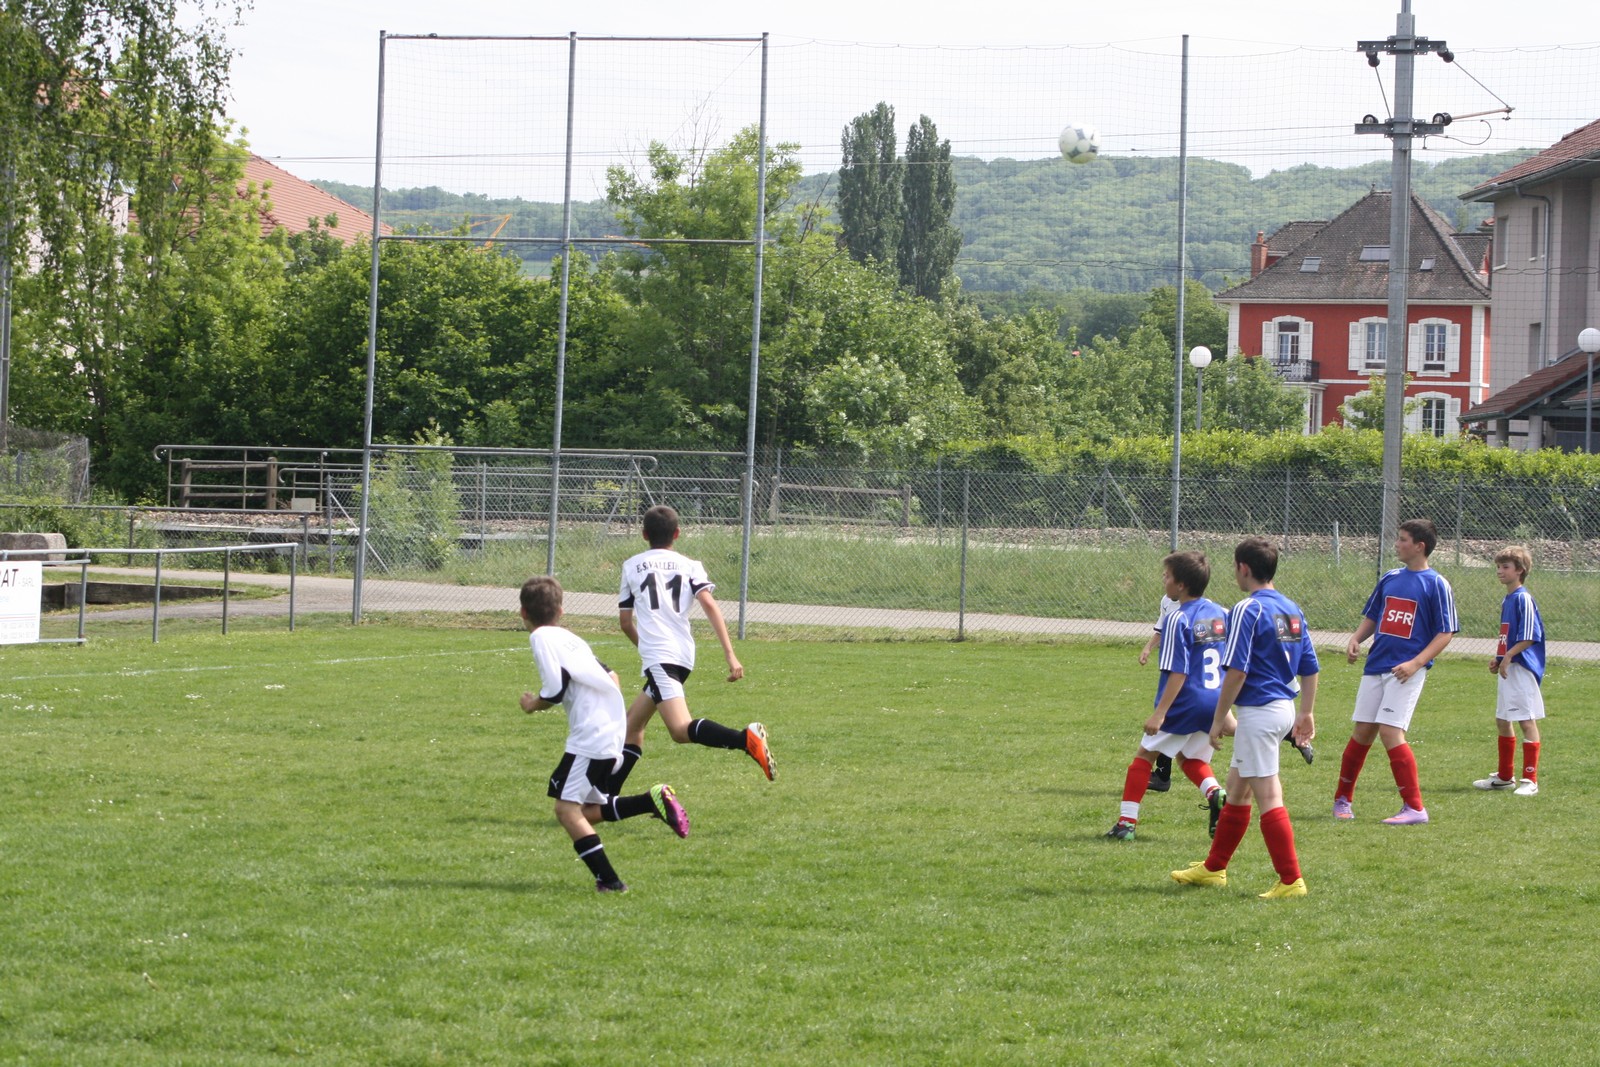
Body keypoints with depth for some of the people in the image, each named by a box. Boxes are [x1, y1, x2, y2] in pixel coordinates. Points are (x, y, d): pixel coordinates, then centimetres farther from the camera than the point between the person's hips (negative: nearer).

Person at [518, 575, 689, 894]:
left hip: (590, 736, -9)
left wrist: (533, 705, 5)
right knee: (588, 811, 15)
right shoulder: (569, 638, 21)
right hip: (613, 732, 9)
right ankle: (654, 800, 4)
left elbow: (556, 691, -14)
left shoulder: (541, 638, -5)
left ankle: (608, 880, -15)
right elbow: (609, 675, 25)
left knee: (567, 809, -8)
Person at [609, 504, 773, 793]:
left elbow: (625, 622, 20)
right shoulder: (689, 565, 15)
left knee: (681, 730, -23)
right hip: (684, 655, 6)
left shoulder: (632, 566, 14)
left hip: (657, 657, -6)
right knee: (632, 724, 22)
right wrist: (730, 653, -9)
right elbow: (709, 604, -2)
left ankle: (747, 739, -45)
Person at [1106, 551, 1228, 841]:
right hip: (1215, 704, 6)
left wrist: (1160, 712, -18)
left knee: (1144, 754, 9)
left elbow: (1177, 673, -19)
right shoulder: (1220, 614, 6)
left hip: (1186, 704, -6)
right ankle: (1215, 793, -9)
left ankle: (1126, 821, 8)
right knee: (1193, 758, 22)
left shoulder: (1177, 619, -15)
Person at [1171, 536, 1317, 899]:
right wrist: (1307, 714, 22)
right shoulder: (1292, 610, 11)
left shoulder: (1248, 610, -14)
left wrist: (1219, 718, -12)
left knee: (1268, 797, -7)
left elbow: (1236, 671, -18)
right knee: (1236, 790, 19)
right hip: (1283, 708, 9)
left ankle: (1291, 880, -9)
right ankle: (1213, 868, 30)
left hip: (1258, 710, -9)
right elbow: (1310, 668, 14)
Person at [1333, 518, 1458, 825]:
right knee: (1362, 732, 8)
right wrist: (1356, 639, 3)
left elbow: (1445, 633, -7)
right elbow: (1371, 616, 23)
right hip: (1375, 666, 6)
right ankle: (1343, 799, 22)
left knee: (1390, 732, -16)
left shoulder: (1436, 585, -5)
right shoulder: (1389, 579, 13)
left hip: (1406, 672, -6)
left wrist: (1416, 663, -18)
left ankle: (1414, 808, -11)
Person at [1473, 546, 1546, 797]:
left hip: (1522, 669, -10)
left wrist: (1508, 657, -19)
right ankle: (1505, 776, 26)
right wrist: (1498, 659, 12)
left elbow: (1529, 637, -18)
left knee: (1527, 721, -7)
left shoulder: (1524, 599, -12)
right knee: (1502, 722, 15)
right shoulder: (1507, 600, 16)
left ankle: (1530, 780, -6)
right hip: (1508, 670, 10)